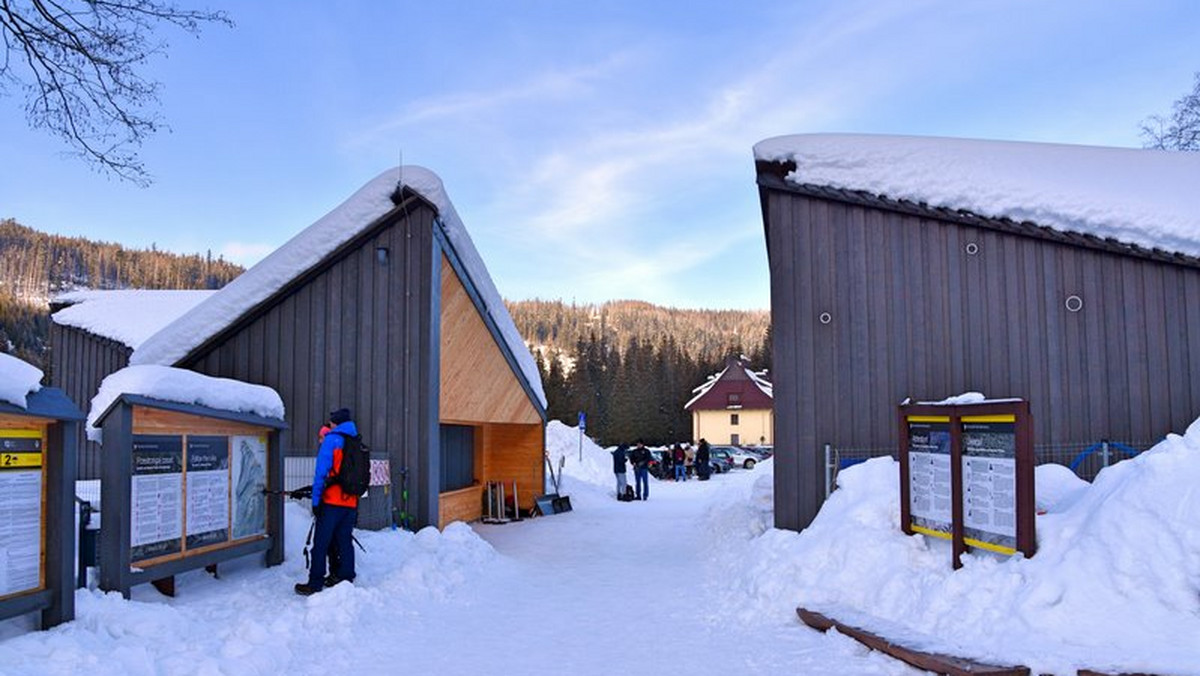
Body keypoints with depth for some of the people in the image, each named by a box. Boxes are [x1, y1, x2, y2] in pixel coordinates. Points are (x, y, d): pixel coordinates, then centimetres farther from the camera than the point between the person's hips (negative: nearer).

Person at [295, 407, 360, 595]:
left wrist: (315, 500, -7)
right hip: (351, 503, 6)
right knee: (345, 542, 12)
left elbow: (321, 472, -10)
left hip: (332, 502, -6)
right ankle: (346, 580, 14)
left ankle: (315, 584, 1)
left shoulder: (331, 440, -4)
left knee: (321, 544, 0)